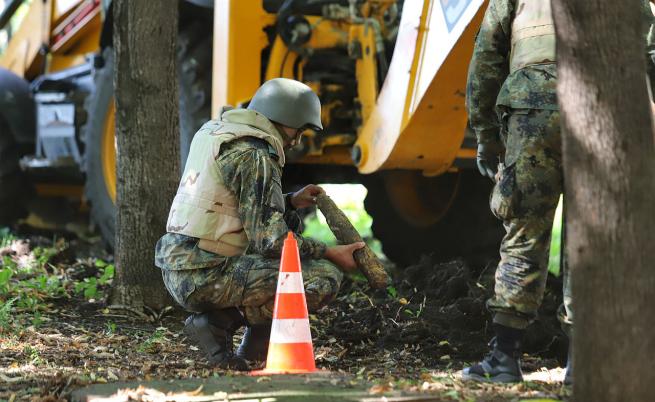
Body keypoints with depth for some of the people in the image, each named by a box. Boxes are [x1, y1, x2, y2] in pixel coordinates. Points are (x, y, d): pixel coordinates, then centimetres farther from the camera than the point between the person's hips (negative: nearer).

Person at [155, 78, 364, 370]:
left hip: (177, 271, 10)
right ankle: (219, 322, -5)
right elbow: (271, 239, -18)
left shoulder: (215, 131, 15)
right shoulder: (255, 156, -13)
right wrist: (332, 254, -8)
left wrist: (291, 201, 19)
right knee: (325, 276, -12)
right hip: (206, 277, -10)